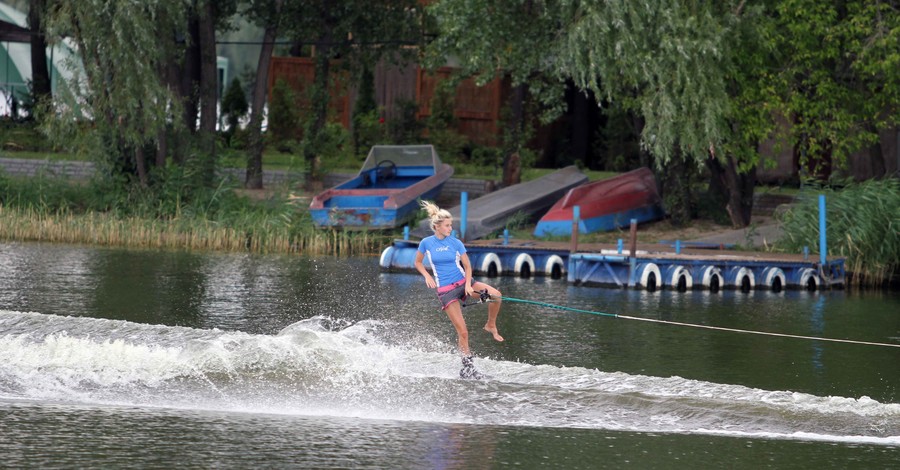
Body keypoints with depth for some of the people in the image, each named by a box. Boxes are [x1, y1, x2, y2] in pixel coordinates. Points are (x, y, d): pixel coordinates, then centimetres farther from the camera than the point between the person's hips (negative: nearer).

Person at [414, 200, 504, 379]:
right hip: (445, 290, -2)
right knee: (462, 332, -9)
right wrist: (427, 276, -5)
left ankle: (491, 325, 1)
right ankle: (468, 367, 4)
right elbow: (418, 263, 13)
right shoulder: (426, 243, -2)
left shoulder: (456, 243, -1)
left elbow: (467, 266, 3)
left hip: (463, 282, 2)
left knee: (495, 295, -22)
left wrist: (468, 284, -13)